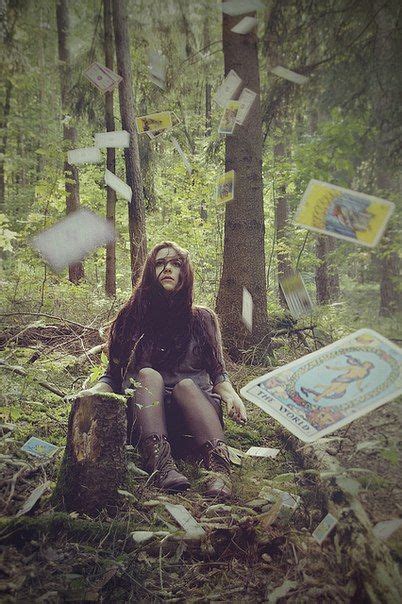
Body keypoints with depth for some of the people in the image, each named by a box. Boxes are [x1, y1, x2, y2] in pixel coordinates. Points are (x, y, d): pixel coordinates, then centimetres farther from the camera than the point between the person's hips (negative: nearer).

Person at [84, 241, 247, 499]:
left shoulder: (203, 319, 15)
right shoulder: (132, 319, 14)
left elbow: (218, 373, 11)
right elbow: (112, 375, 12)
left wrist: (230, 394, -11)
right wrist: (92, 392, -10)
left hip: (194, 418, 0)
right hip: (143, 416, 0)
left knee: (185, 384, -30)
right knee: (148, 374, -28)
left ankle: (219, 466, -54)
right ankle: (160, 462, -51)